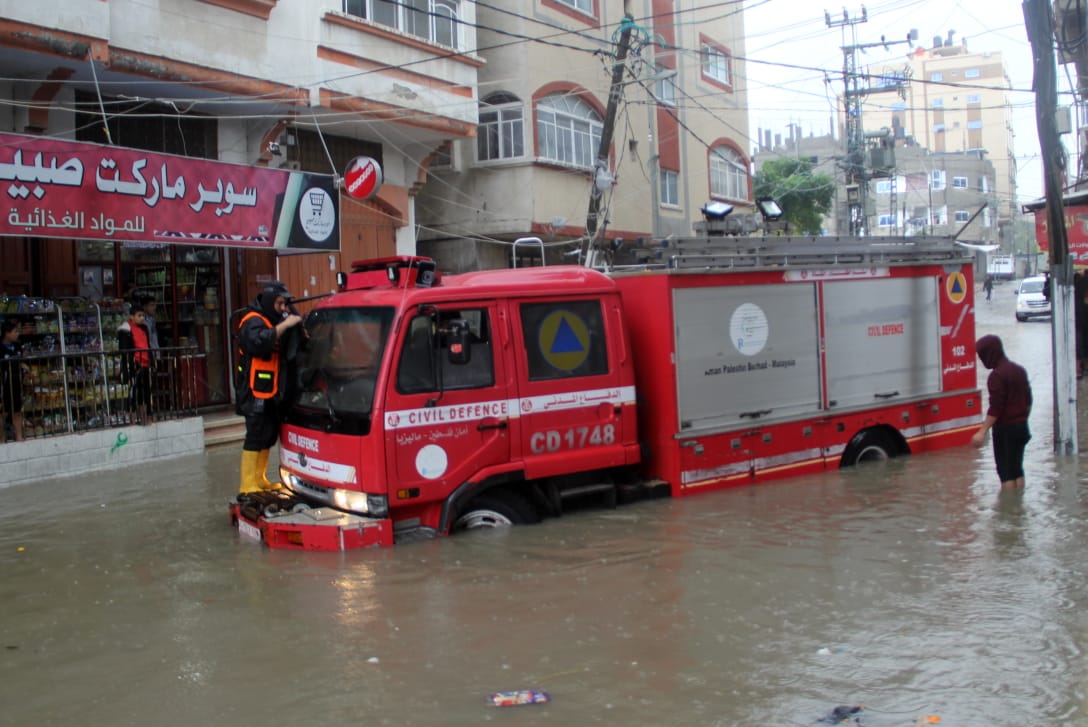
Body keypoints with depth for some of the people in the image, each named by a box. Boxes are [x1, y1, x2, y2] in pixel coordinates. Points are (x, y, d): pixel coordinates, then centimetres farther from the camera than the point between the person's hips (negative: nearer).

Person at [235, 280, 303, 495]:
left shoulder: (273, 320, 19)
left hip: (270, 392, 10)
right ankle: (247, 486, -6)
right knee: (256, 436, -9)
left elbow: (285, 349, 16)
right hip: (255, 392, -10)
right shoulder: (253, 322, -11)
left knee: (268, 436, 13)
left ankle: (260, 480, 23)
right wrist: (284, 325, -28)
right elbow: (259, 341, -31)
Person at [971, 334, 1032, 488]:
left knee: (1005, 471, -2)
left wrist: (982, 432, -21)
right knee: (1017, 468, 14)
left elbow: (995, 408, -21)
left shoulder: (997, 375, -17)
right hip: (1021, 426, 8)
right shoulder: (1019, 370, 10)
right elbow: (1028, 401, 16)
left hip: (1005, 428, -8)